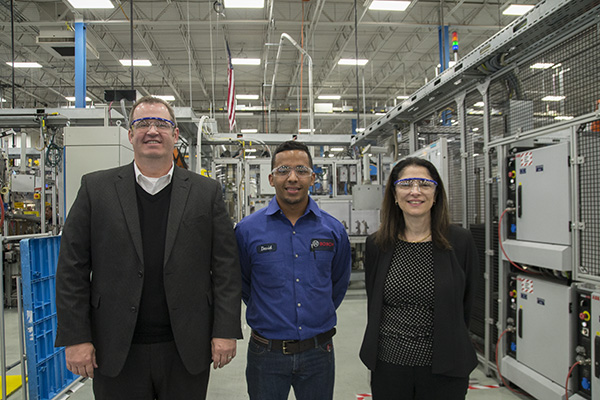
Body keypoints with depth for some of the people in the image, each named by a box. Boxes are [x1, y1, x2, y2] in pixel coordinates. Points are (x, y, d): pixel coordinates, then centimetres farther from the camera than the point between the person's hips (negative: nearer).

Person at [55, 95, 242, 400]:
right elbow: (72, 268, 0)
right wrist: (76, 338, -4)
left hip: (187, 352, 0)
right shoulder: (95, 188, 2)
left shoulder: (206, 192, 1)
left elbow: (226, 268, -1)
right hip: (116, 353, 0)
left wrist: (225, 332, -6)